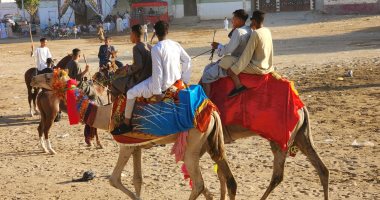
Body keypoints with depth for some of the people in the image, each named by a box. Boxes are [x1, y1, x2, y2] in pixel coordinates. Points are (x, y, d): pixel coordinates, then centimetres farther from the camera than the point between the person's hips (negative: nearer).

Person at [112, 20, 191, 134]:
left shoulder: (156, 49, -17)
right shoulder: (176, 45, 2)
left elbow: (157, 71, -20)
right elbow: (187, 61, 8)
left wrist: (157, 92, -16)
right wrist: (185, 81, 17)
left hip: (163, 84, -7)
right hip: (176, 81, 7)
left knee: (131, 93, -1)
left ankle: (126, 124, 3)